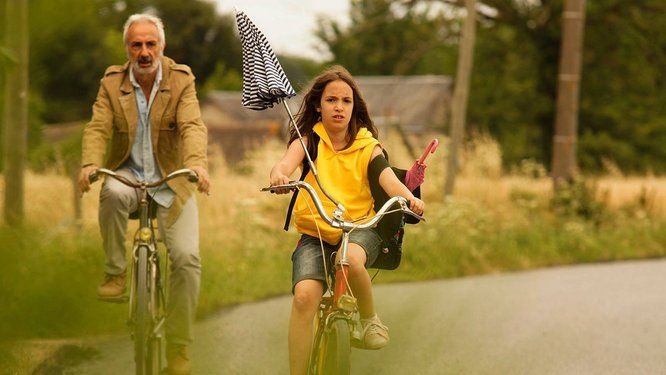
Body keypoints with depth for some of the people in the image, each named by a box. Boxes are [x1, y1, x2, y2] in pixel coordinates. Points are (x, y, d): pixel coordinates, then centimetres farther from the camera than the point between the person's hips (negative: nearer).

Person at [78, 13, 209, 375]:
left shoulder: (181, 80, -6)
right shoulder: (112, 82, -1)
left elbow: (193, 126, -20)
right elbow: (97, 128, -11)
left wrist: (196, 163, -41)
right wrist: (90, 164, -32)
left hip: (170, 182, 0)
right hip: (128, 172, 0)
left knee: (187, 258, -15)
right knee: (113, 193, -38)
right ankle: (115, 271, -17)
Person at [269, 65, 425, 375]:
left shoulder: (367, 146, 5)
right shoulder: (309, 140, 4)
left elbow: (387, 178, -12)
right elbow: (285, 164, -15)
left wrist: (409, 198, -35)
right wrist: (278, 177, -41)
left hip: (360, 228, -1)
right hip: (314, 233, 1)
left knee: (351, 258, -37)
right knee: (304, 295, -24)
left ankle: (370, 318, -7)